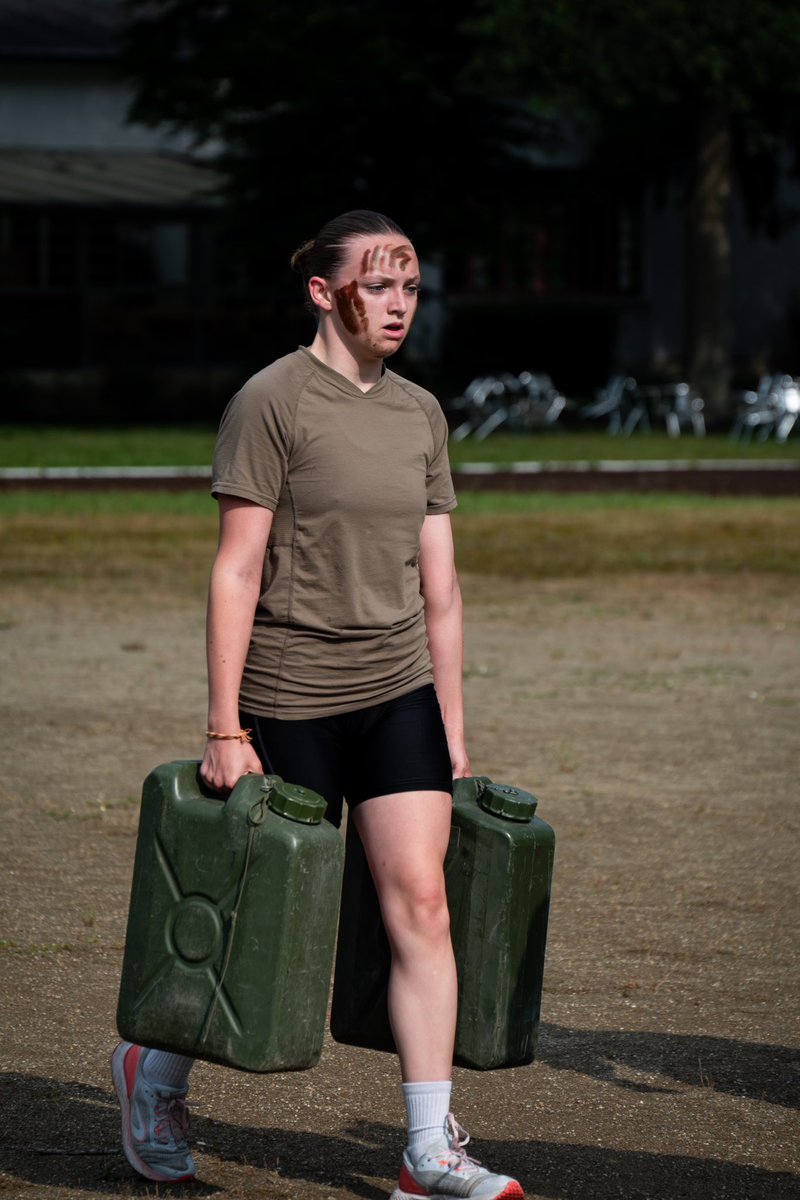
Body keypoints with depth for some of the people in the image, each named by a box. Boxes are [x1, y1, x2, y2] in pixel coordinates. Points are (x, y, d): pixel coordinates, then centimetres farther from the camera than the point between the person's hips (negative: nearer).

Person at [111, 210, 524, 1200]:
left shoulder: (420, 413, 9)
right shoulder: (270, 402, -8)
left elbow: (437, 585, 13)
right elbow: (236, 571, -11)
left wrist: (453, 732, 12)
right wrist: (224, 729, -14)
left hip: (398, 695, 5)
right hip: (290, 701, -5)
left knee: (419, 901, -7)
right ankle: (155, 1070, 30)